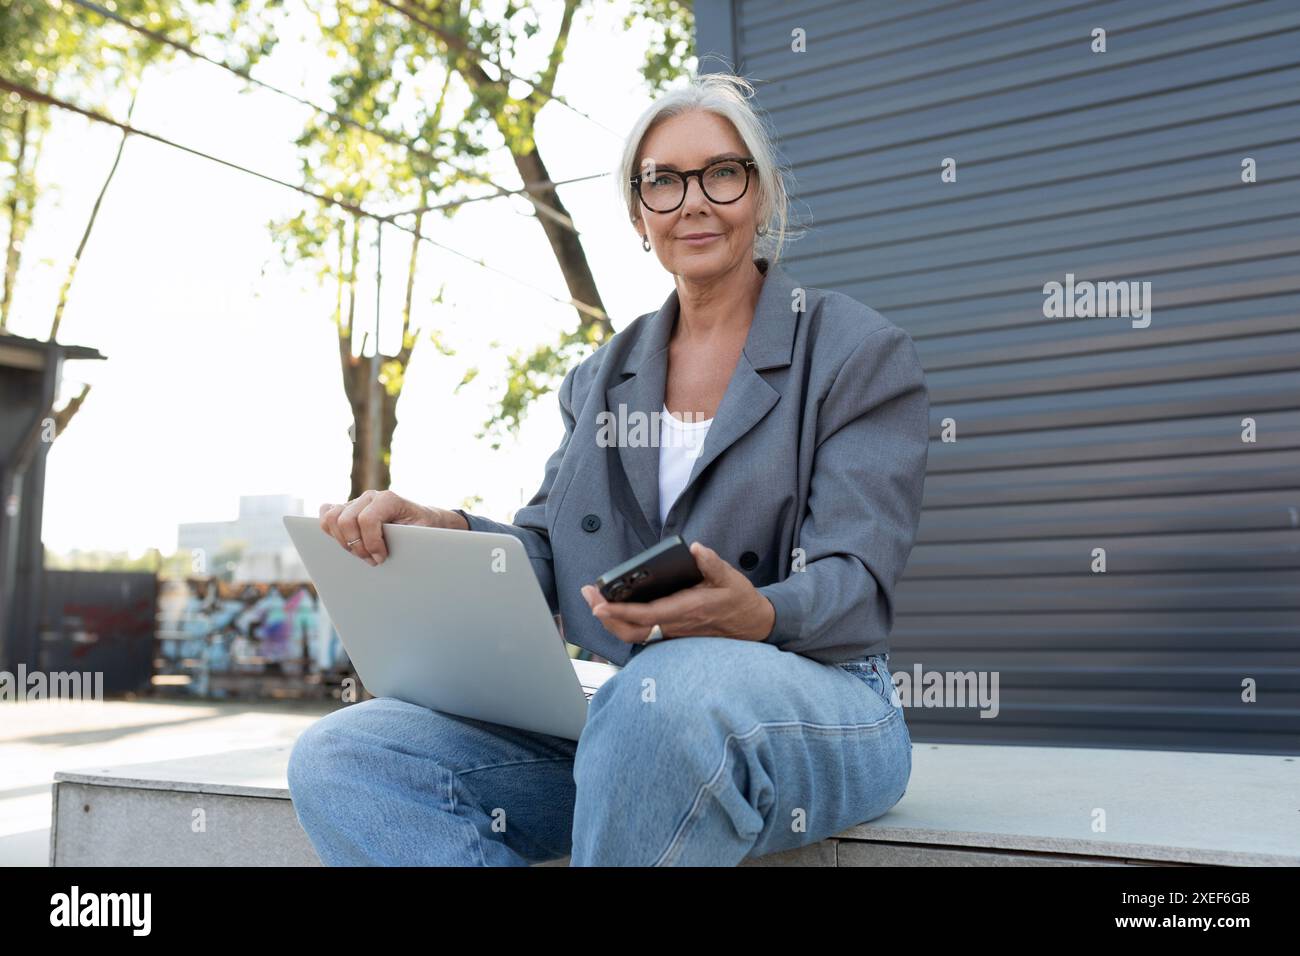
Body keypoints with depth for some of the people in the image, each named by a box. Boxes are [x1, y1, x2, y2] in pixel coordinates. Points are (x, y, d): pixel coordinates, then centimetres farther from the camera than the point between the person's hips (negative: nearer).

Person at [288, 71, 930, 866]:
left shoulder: (864, 353, 1)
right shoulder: (601, 378, 18)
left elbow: (853, 586, -8)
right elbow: (548, 559, 10)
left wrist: (756, 615, -32)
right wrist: (440, 531, -11)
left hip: (813, 709, -4)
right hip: (619, 711, 5)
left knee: (676, 683, -42)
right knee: (338, 760, -16)